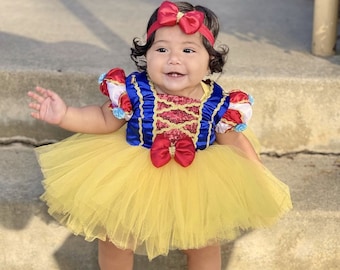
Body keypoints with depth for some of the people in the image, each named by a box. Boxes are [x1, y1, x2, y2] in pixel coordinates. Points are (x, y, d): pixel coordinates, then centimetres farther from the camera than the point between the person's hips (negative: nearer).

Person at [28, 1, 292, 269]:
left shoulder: (219, 103, -20)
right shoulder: (132, 91, -22)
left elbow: (235, 141, -3)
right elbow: (105, 120, -5)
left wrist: (262, 180, -3)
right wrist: (65, 115, -15)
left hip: (197, 188, 1)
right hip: (134, 180, 0)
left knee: (205, 247, 20)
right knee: (115, 243, 16)